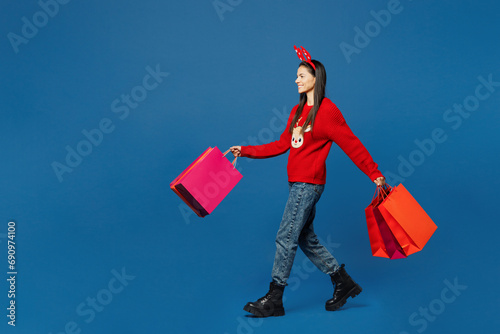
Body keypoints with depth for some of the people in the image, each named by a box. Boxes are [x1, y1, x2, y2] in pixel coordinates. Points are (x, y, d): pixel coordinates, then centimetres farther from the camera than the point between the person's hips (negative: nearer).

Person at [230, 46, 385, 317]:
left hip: (309, 183, -9)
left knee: (285, 238, -5)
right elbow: (282, 144, 15)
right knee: (305, 239, 14)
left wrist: (375, 174, -7)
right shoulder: (297, 110, 13)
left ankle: (274, 300, 6)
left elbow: (352, 145, -9)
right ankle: (344, 283, 27)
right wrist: (246, 151, 13)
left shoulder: (327, 111, -11)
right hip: (296, 183, 9)